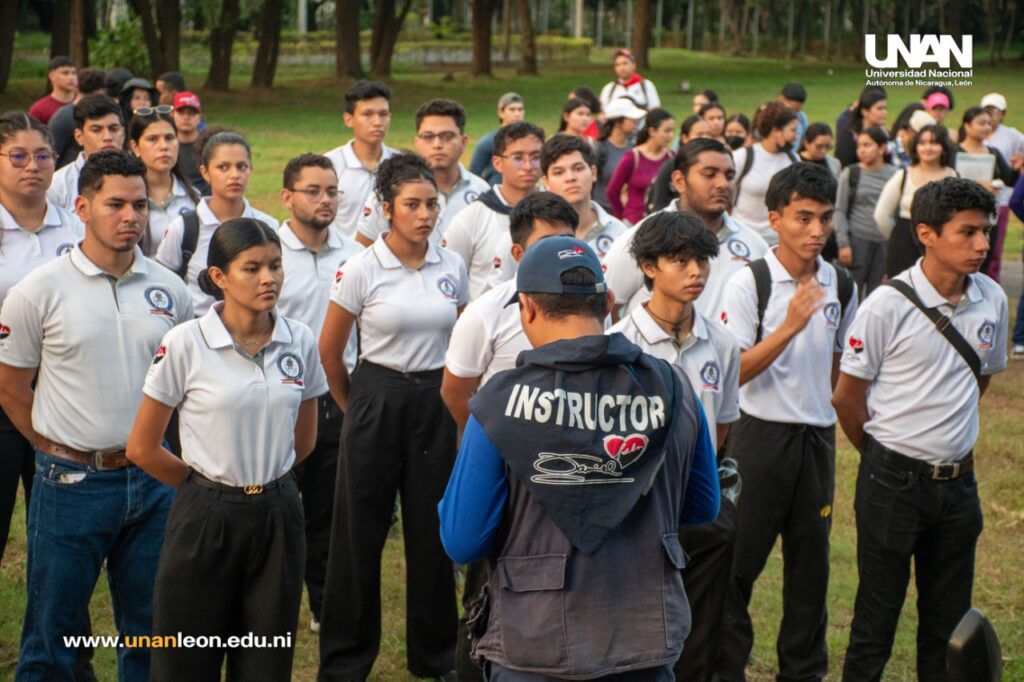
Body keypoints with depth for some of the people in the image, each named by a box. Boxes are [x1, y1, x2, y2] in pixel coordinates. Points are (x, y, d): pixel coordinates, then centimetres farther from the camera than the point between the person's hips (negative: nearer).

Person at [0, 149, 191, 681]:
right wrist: (61, 452, 2)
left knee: (149, 630, 13)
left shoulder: (169, 291, 4)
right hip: (72, 481, -3)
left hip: (151, 480, 3)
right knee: (52, 632, 5)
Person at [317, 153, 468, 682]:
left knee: (432, 530, 9)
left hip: (435, 404, 3)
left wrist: (450, 399, 13)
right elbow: (329, 350, 0)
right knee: (360, 532, 3)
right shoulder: (361, 269, -9)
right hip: (377, 401, -3)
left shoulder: (453, 267, 2)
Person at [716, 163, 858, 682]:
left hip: (818, 436, 5)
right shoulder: (749, 282, -11)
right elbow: (735, 371, -16)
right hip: (760, 434, -4)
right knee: (739, 560, 2)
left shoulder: (841, 287, 4)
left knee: (811, 561, 12)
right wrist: (790, 324, -24)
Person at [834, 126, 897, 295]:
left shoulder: (894, 175, 6)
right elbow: (839, 211, 1)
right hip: (857, 240, -2)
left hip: (886, 243, 2)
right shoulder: (850, 174, 2)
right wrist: (843, 243, -6)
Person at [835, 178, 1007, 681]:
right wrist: (884, 458, 4)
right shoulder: (888, 305, -15)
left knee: (950, 620, 13)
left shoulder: (993, 301, -1)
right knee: (877, 618, 5)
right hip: (894, 483, -5)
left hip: (958, 482, 5)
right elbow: (847, 397, -6)